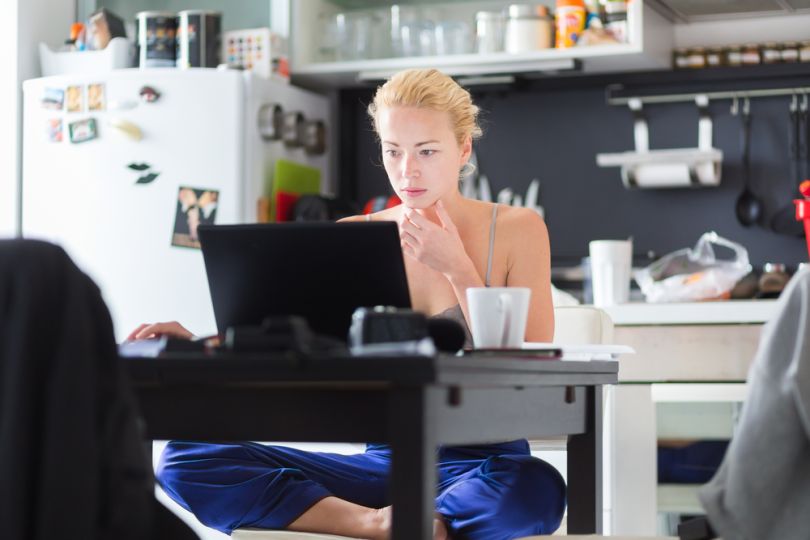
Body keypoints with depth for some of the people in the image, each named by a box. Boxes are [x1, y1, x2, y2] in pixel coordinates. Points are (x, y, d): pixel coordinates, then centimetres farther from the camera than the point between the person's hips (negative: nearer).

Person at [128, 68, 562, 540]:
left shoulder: (516, 230, 2)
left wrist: (458, 270, -10)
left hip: (481, 463, -3)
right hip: (383, 461, 3)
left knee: (535, 487, -42)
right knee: (185, 459, -16)